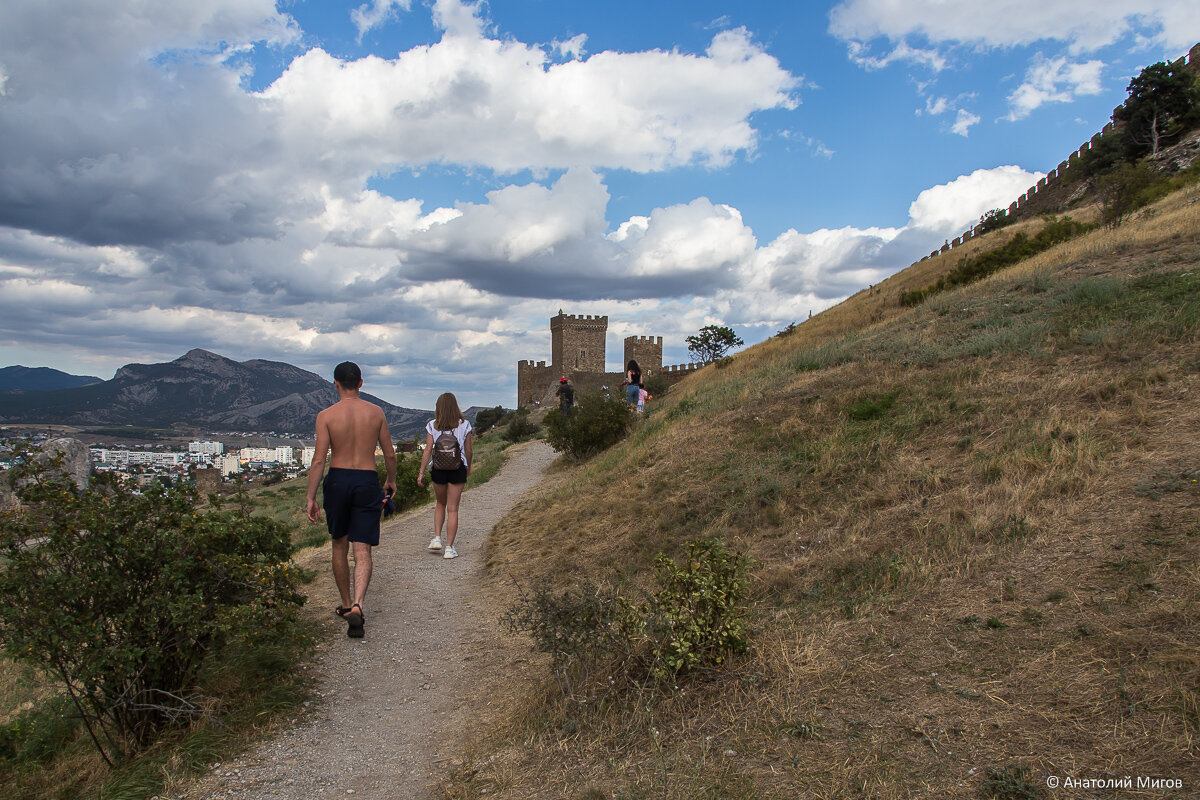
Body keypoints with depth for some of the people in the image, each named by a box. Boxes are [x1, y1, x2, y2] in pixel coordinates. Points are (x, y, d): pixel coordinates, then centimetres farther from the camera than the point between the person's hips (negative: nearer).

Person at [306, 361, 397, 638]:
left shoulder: (326, 415, -5)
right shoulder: (376, 412, 1)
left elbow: (319, 460, -9)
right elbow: (389, 454, 6)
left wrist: (311, 497, -4)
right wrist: (391, 480, 23)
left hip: (337, 480, 0)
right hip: (367, 481, 0)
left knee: (340, 545, 17)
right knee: (362, 550, 0)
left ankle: (346, 605, 28)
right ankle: (357, 605, -20)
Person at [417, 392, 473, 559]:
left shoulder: (432, 426, -3)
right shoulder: (464, 425, -3)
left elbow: (428, 450, -5)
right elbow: (468, 450, 4)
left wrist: (421, 473, -1)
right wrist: (468, 466, 21)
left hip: (438, 470, 1)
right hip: (457, 470, -1)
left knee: (440, 504, 23)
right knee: (452, 509, 4)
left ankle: (437, 538, 14)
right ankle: (449, 548, 4)